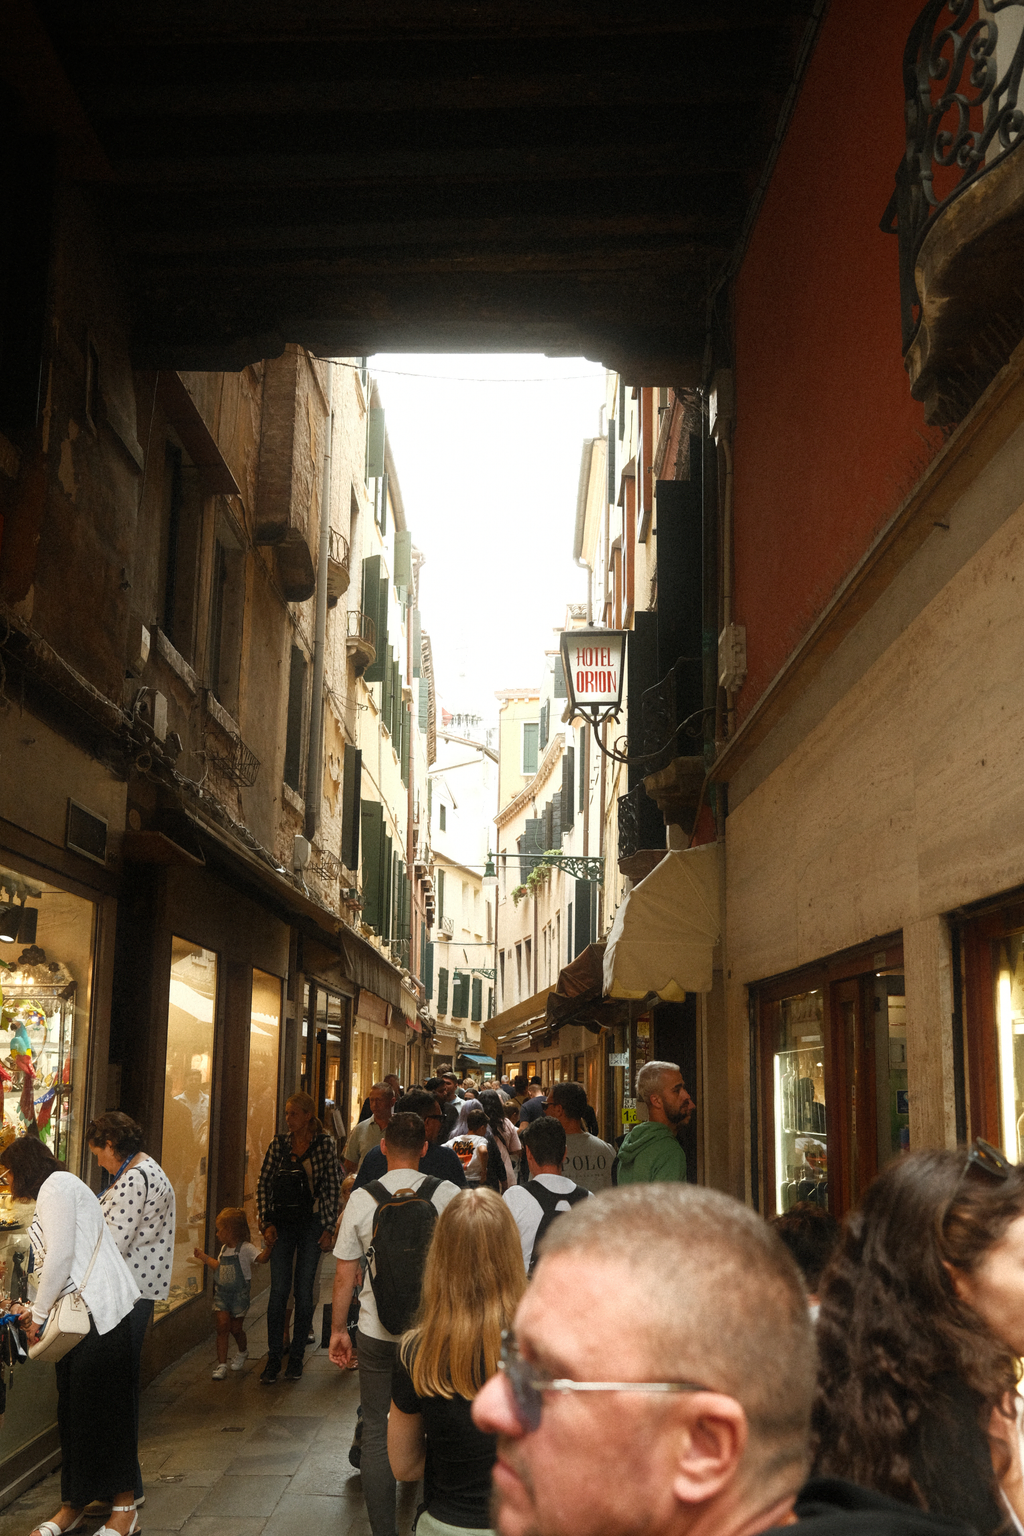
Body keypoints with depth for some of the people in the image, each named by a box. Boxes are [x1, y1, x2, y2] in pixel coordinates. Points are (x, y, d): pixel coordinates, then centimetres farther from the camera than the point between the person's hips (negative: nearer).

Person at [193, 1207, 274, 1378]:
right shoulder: (224, 1249, 10)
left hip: (239, 1294, -5)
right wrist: (204, 1257, 28)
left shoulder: (245, 1248, -14)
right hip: (222, 1293, 5)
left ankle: (243, 1352, 36)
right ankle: (221, 1364, -4)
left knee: (236, 1328, 6)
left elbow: (261, 1258, -27)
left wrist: (268, 1245, -41)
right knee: (223, 1326, -6)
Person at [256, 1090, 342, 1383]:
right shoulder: (278, 1144, 3)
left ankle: (296, 1357, 16)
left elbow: (333, 1187, -1)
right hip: (282, 1224, 1)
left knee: (304, 1291, 5)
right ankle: (273, 1357, 7)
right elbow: (263, 1185, 6)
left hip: (312, 1224, -1)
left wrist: (328, 1228, -5)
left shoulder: (324, 1144, -2)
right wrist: (267, 1223, -3)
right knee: (279, 1290, -3)